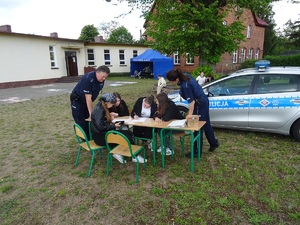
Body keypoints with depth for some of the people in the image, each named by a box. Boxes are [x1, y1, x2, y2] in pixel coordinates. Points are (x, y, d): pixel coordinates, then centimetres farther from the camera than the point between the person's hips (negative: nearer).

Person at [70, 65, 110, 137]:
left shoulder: (101, 80, -9)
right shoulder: (88, 79, -31)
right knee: (82, 124, -5)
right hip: (77, 101, -6)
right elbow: (88, 98, -30)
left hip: (86, 101, 7)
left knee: (88, 121, 3)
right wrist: (91, 113, -28)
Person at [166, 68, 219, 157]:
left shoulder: (185, 86, -29)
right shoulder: (186, 75, -3)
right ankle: (214, 143, 39)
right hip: (203, 101, 10)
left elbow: (192, 101, -25)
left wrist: (190, 114, -18)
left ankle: (196, 151, 15)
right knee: (206, 124, 22)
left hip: (199, 104, -9)